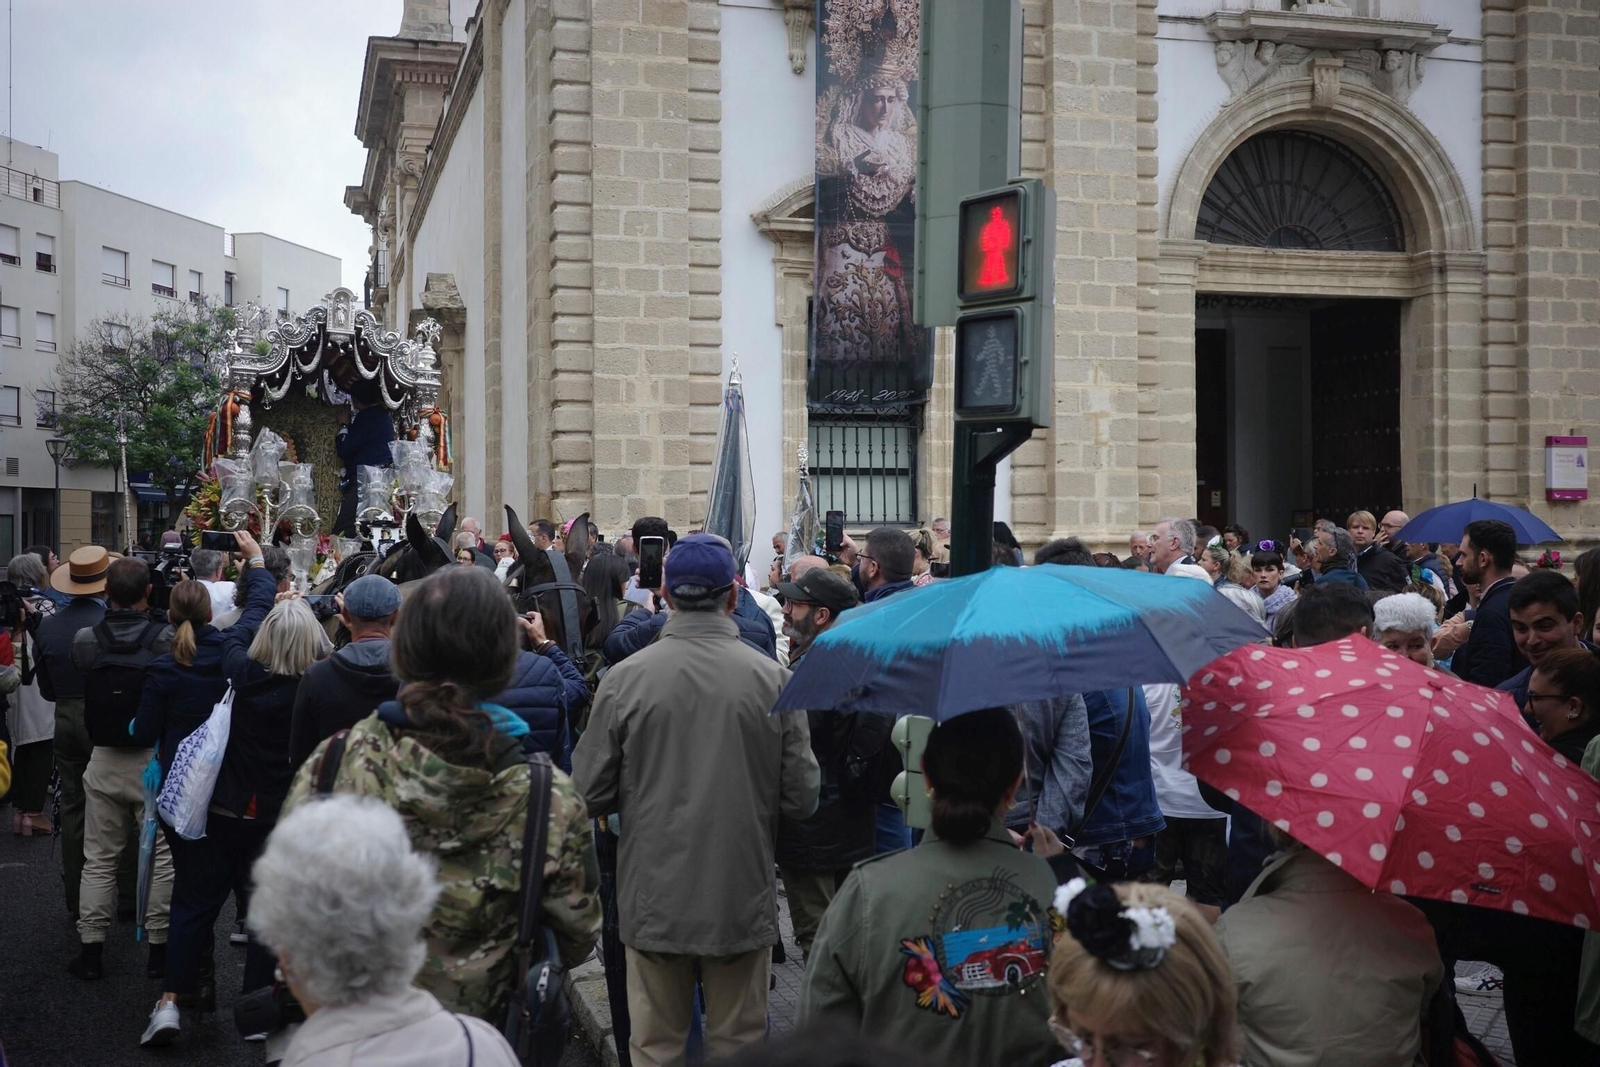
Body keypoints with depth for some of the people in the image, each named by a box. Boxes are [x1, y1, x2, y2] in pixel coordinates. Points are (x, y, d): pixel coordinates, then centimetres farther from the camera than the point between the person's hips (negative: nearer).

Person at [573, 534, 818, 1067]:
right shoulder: (772, 678, -10)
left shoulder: (625, 678, -10)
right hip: (743, 898, 0)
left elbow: (591, 793, -5)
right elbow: (801, 797, -6)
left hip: (654, 899, 0)